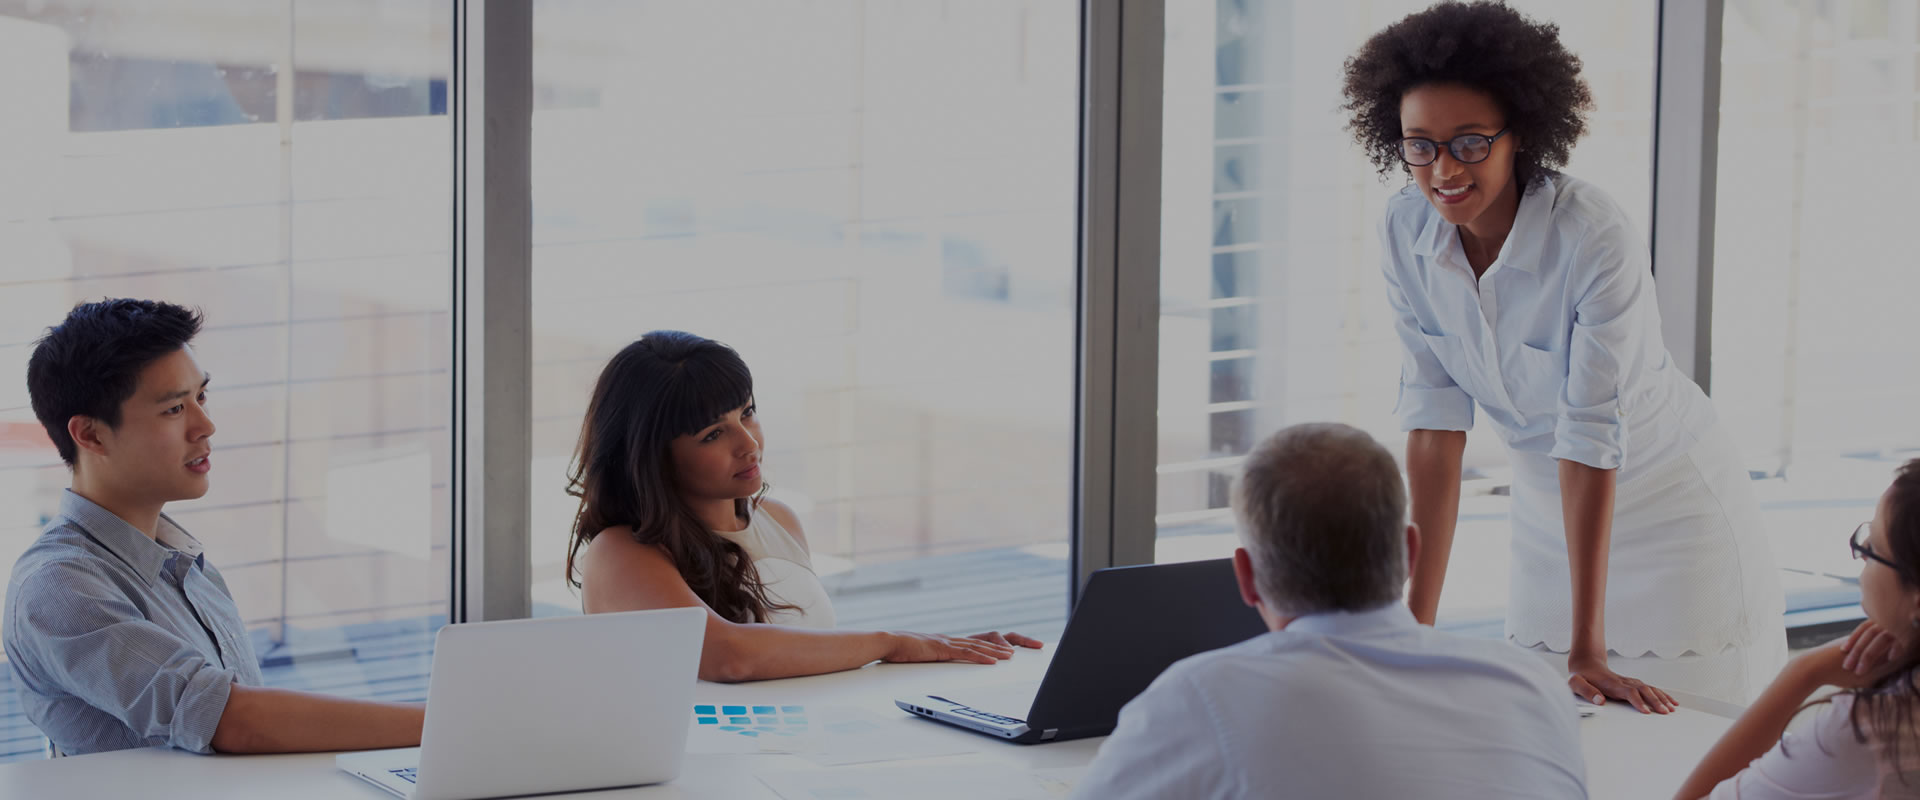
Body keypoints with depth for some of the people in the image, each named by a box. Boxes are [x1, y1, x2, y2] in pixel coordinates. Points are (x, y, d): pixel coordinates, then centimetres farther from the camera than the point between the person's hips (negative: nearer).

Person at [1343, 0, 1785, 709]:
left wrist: (1588, 651, -29)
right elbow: (1436, 420, -13)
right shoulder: (1406, 233, -15)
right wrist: (1417, 623, -17)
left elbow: (1592, 439, -30)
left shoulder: (1595, 238, -30)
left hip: (1667, 506, -4)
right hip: (1546, 502, 5)